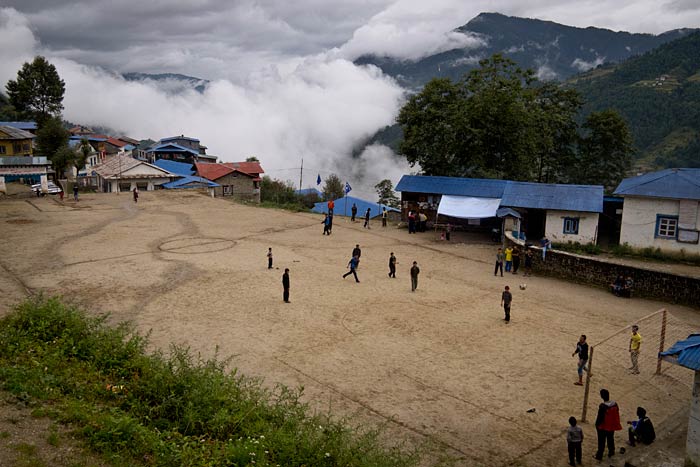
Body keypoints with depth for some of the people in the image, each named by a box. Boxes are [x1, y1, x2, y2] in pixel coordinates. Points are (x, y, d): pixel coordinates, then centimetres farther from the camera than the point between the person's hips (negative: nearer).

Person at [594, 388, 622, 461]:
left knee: (601, 442, 9)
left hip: (603, 427, -5)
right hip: (612, 426, 5)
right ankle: (611, 452, 41)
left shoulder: (602, 406, -29)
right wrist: (615, 424, 17)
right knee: (610, 439, 25)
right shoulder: (615, 404, -10)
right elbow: (617, 414, 3)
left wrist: (597, 424, -6)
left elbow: (599, 417, -22)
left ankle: (599, 455, 19)